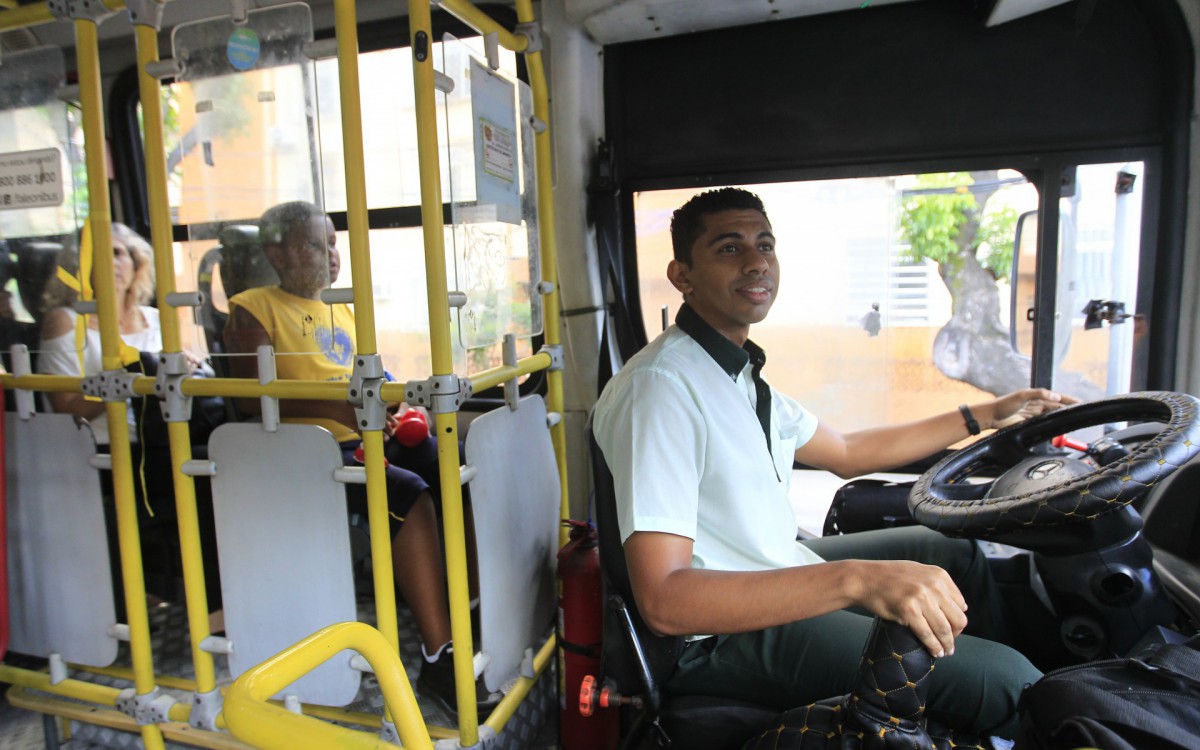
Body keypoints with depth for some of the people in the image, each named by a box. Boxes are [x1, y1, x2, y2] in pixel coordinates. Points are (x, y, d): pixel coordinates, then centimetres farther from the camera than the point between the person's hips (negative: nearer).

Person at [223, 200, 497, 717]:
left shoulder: (343, 312, 23)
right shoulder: (254, 308, 2)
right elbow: (249, 395, -10)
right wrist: (332, 405, -22)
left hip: (368, 436, 7)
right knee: (408, 494, -32)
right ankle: (438, 658, -28)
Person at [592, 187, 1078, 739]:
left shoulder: (737, 373, 8)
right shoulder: (661, 384, -25)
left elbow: (845, 453, 19)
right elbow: (663, 601, -33)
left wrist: (986, 415, 18)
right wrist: (857, 580, -40)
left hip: (781, 574, 10)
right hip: (724, 633, -10)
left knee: (952, 553, 21)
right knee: (1004, 681, -13)